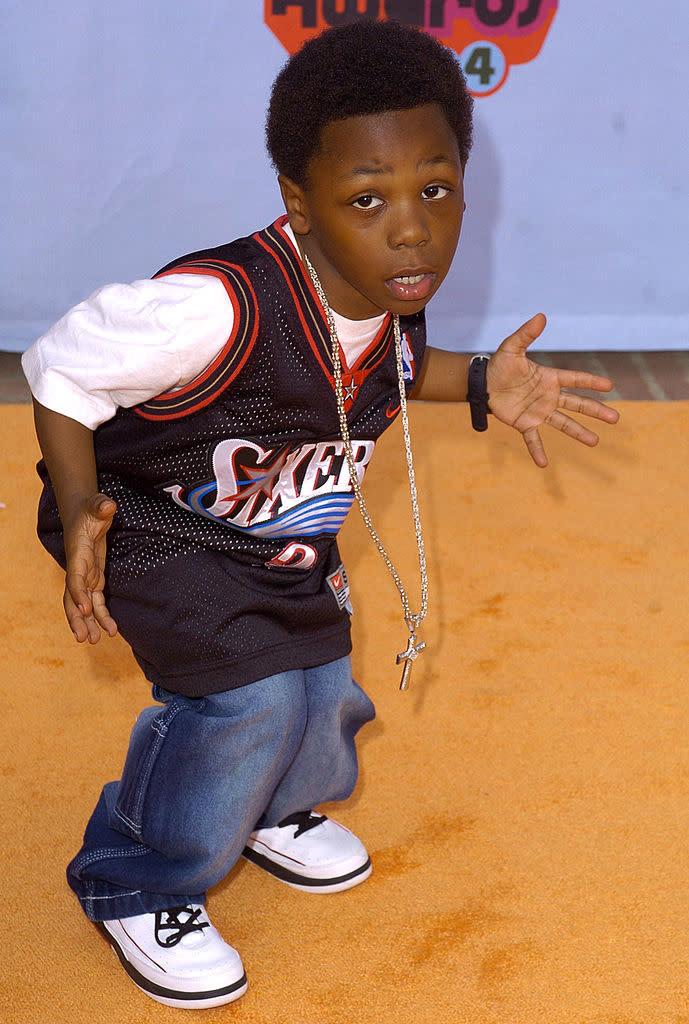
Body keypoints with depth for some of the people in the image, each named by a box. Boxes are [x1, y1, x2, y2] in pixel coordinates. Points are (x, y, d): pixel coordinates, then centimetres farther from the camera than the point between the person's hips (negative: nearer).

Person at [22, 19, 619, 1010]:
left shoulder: (391, 294, -16)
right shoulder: (220, 307, -41)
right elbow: (61, 367, -27)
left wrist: (482, 384, -4)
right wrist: (80, 508, -33)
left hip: (284, 539, 7)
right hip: (156, 526, -7)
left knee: (320, 672, 15)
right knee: (244, 696, -19)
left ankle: (266, 805, 50)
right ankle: (131, 883, 6)